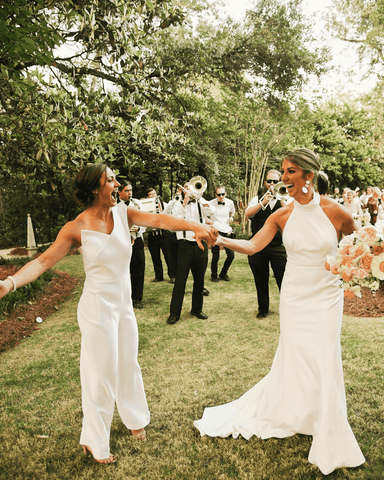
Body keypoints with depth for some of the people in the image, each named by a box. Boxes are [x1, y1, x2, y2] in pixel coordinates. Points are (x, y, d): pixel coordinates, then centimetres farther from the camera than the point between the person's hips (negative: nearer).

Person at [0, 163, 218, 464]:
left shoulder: (123, 214, -4)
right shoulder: (76, 228, -15)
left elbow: (159, 220, -16)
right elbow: (44, 261, -18)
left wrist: (195, 226, -31)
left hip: (124, 305, 5)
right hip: (98, 307, -5)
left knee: (128, 364, 21)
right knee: (101, 372, 7)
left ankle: (134, 418, 46)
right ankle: (95, 442, 30)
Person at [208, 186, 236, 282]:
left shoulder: (230, 202, 4)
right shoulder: (211, 204, -6)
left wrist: (231, 217, 6)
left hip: (226, 231, 4)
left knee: (231, 255, 0)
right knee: (216, 256, -3)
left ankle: (223, 274, 20)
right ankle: (214, 275, 18)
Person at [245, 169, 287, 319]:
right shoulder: (257, 199, 12)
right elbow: (247, 213, -7)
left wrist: (280, 199, -17)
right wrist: (263, 202, -17)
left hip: (278, 246, -1)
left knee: (283, 281, -2)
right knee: (261, 281, 12)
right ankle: (263, 309, 28)